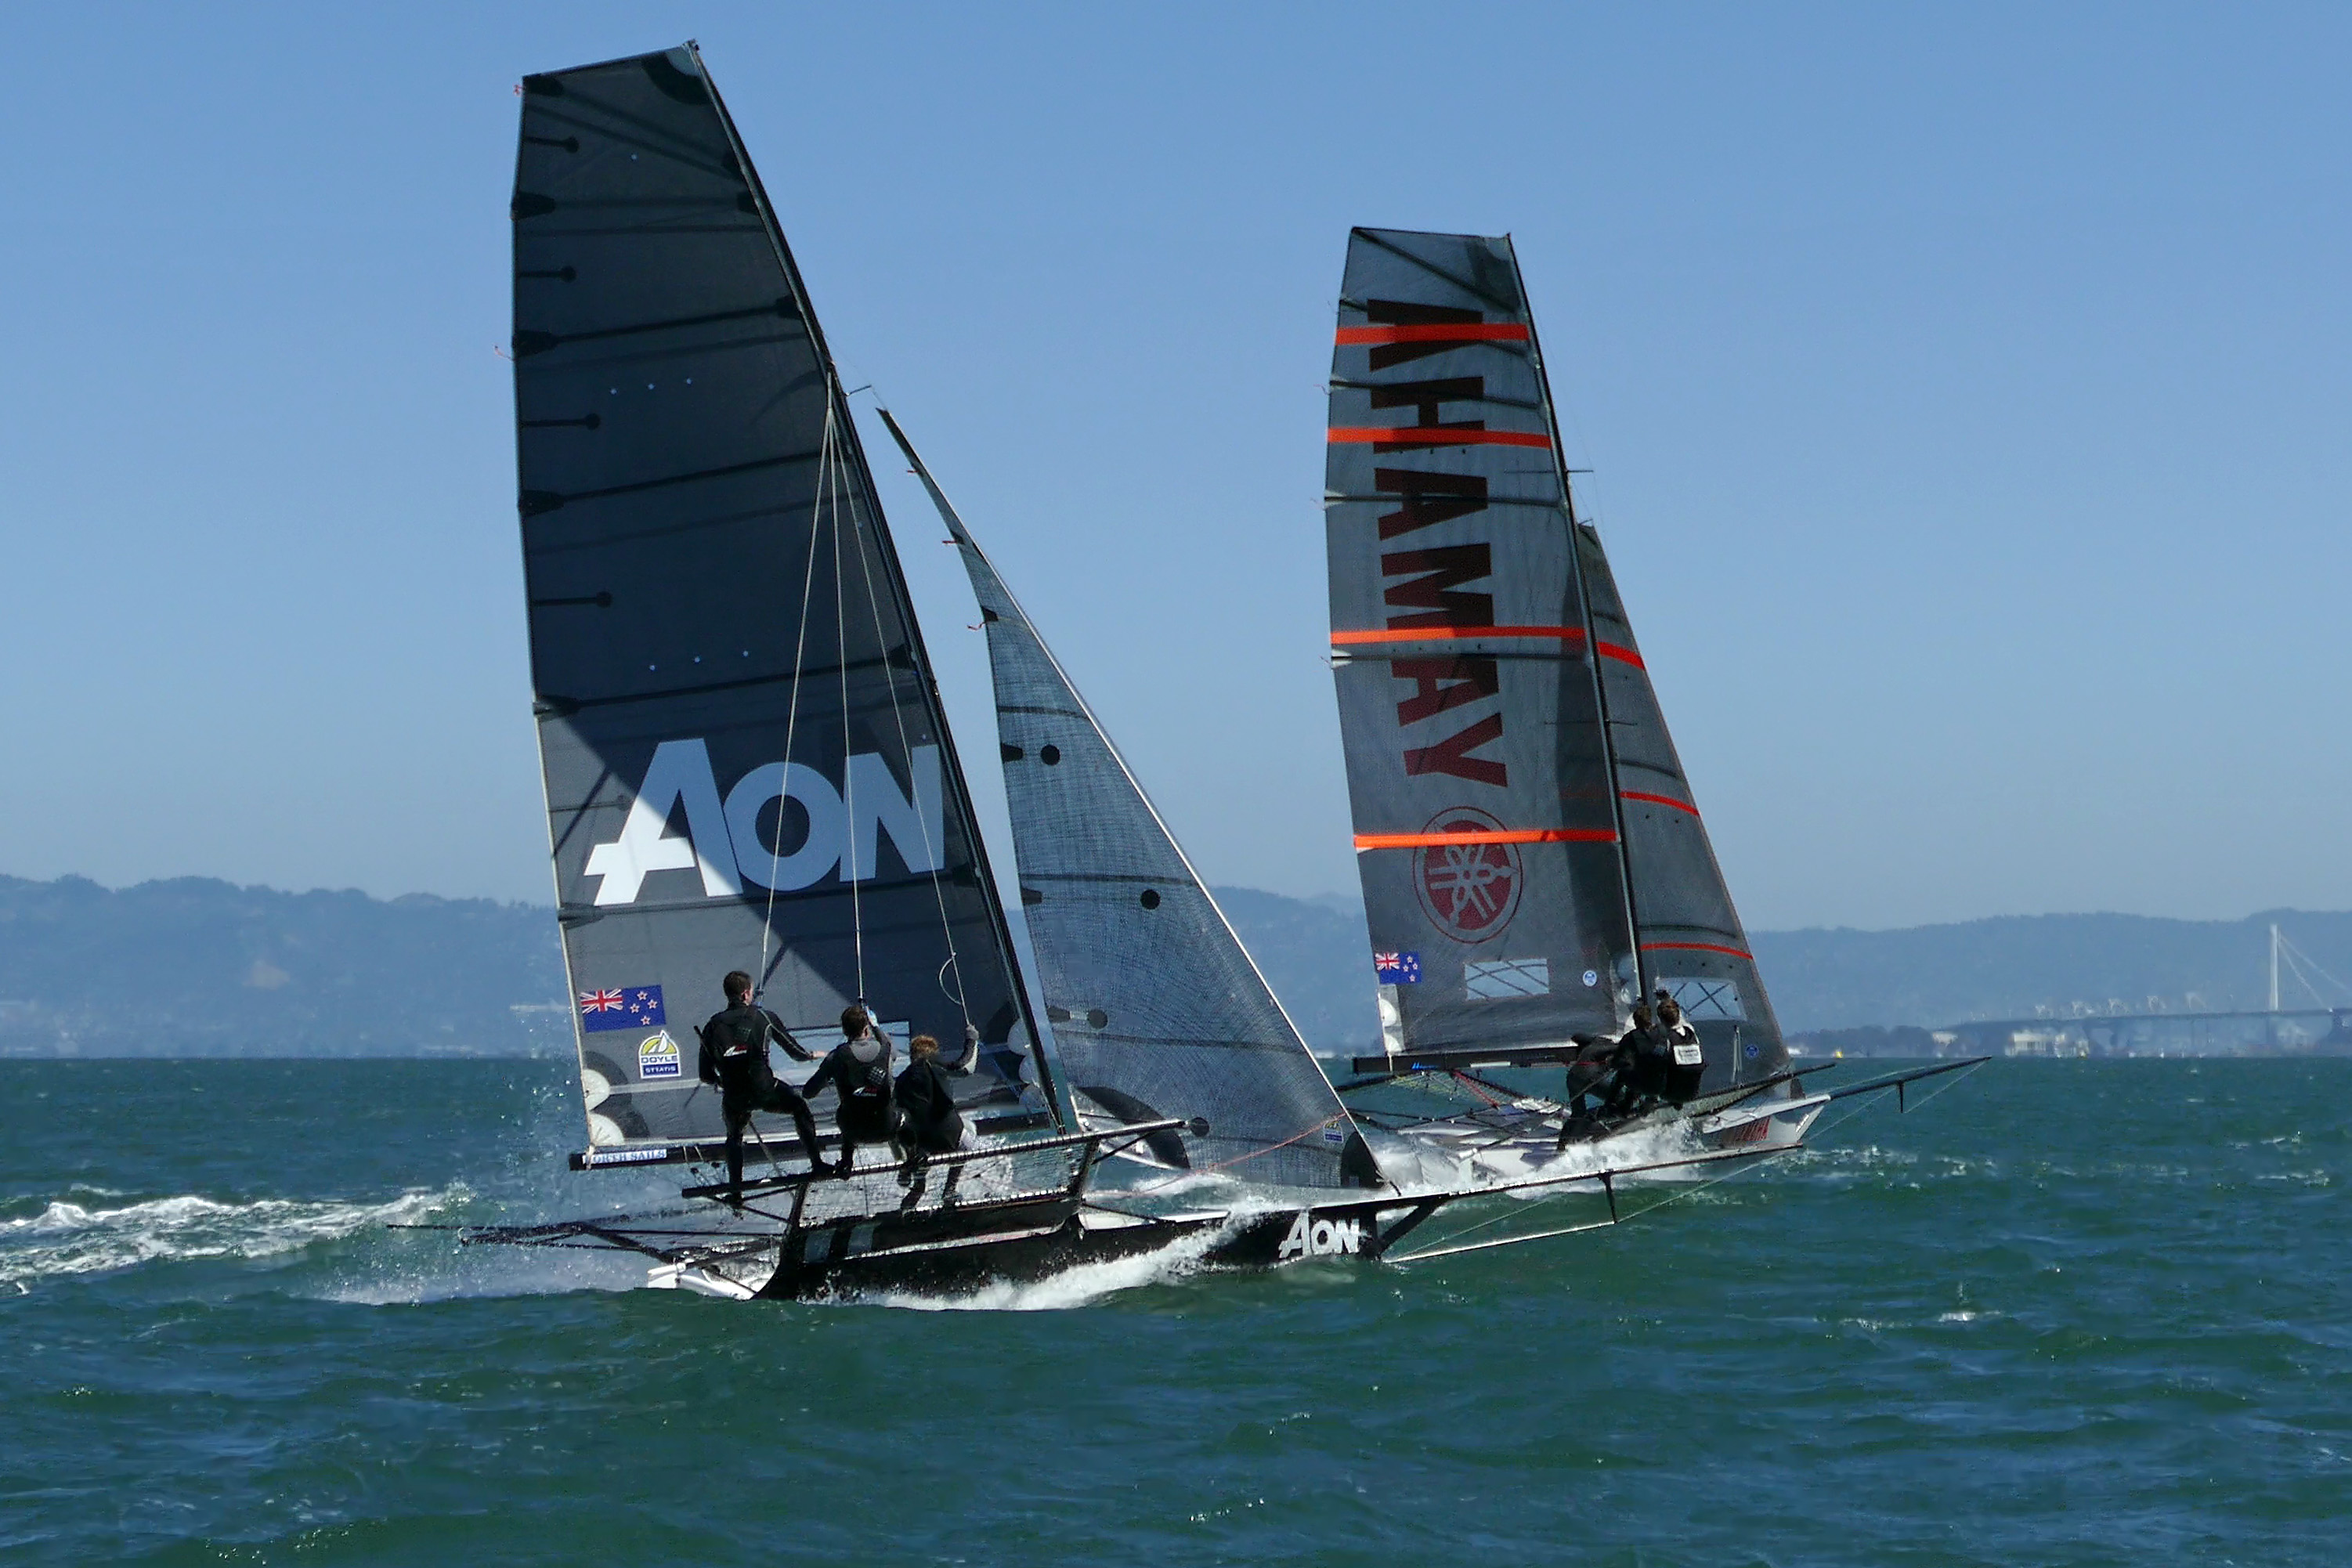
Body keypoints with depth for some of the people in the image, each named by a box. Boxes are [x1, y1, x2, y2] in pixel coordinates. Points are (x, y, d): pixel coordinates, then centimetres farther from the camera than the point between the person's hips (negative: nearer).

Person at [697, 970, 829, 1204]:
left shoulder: (713, 1025, 4)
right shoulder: (763, 1017, 1)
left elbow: (705, 1075, 8)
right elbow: (793, 1049, 12)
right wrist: (810, 1055, 35)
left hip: (734, 1098, 2)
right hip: (765, 1090, -2)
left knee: (734, 1137, 29)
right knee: (800, 1108, 24)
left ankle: (735, 1191, 22)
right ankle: (817, 1164, 19)